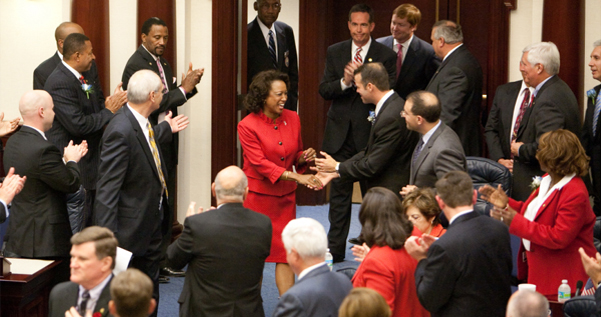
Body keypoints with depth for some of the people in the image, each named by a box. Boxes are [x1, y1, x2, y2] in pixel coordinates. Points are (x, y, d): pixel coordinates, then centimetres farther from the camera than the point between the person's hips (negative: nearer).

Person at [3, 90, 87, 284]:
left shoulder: (13, 143, 7)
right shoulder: (43, 150, -23)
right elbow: (72, 184, -15)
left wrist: (65, 160, 14)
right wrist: (71, 160, 2)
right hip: (45, 240, -10)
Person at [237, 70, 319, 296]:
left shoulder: (292, 119, 3)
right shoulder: (247, 126, -12)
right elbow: (260, 164, -18)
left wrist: (304, 157, -9)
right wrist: (296, 177, -26)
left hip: (285, 195, 4)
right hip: (257, 195, -4)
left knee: (285, 252, -1)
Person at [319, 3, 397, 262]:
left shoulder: (386, 56, -2)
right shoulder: (335, 52, 7)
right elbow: (324, 90, 1)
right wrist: (345, 82, -18)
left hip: (370, 133, -3)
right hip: (340, 132, 3)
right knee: (339, 192, 8)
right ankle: (335, 249, 15)